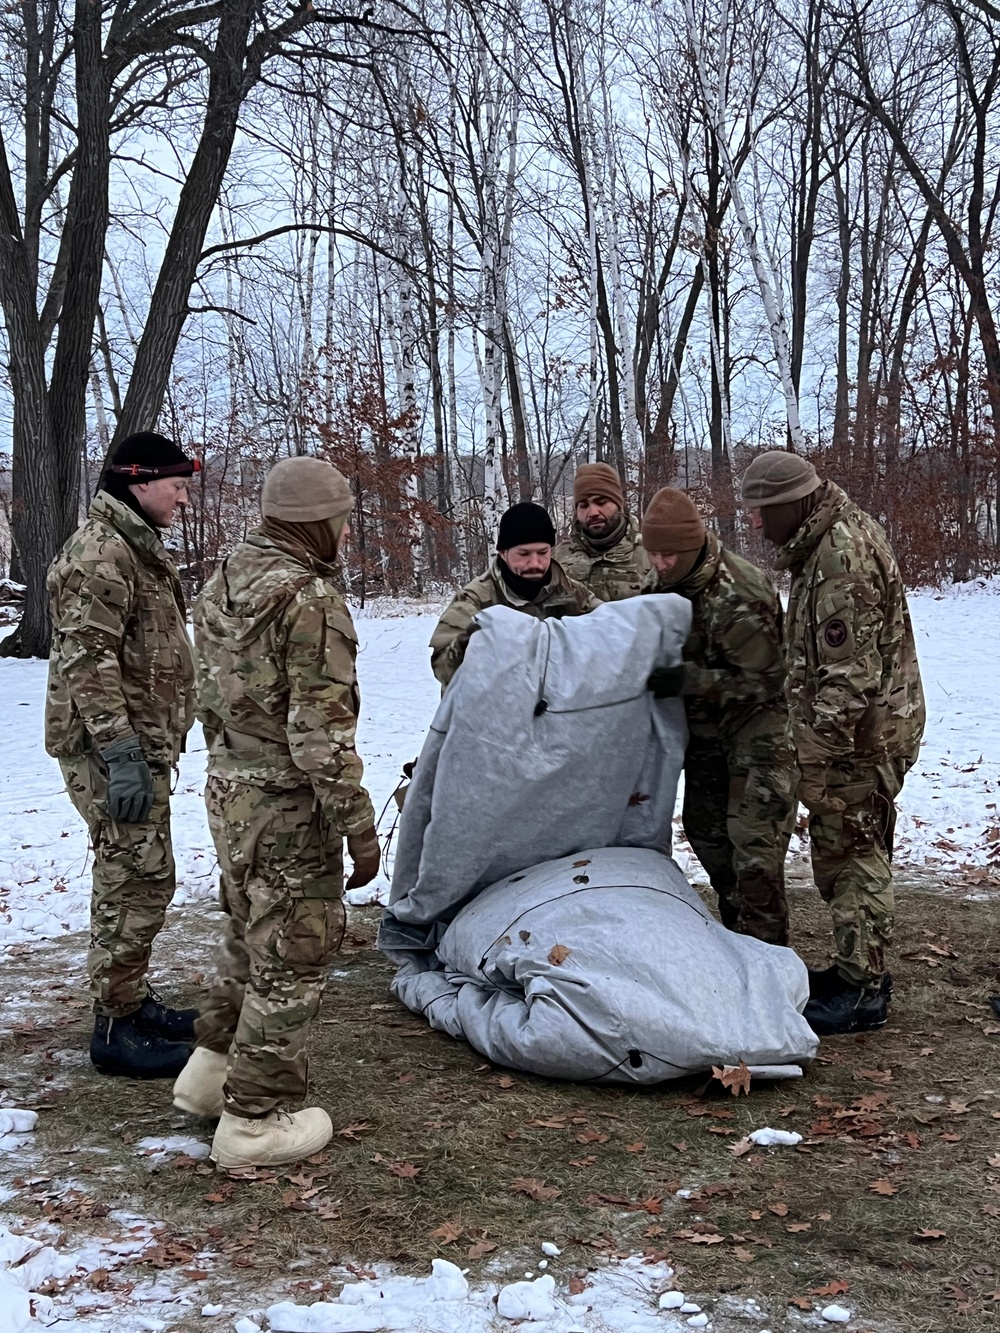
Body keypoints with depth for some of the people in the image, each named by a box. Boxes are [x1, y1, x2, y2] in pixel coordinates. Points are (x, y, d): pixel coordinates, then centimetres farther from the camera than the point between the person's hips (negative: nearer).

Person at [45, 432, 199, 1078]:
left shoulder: (139, 547, 18)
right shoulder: (99, 551, -15)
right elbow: (88, 659, -22)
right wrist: (121, 754, -25)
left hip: (144, 744, 10)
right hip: (114, 750, -10)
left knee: (136, 875, 17)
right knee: (140, 878, -7)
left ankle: (132, 998, 28)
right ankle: (116, 1027, 2)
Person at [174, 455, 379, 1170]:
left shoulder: (224, 582, 7)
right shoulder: (311, 600, -21)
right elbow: (321, 734, -23)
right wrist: (359, 827, -16)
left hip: (229, 787, 9)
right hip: (287, 804, -9)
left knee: (252, 934, 25)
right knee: (292, 955, 5)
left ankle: (211, 1067, 37)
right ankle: (255, 1121, 15)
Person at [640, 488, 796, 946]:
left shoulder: (739, 597, -29)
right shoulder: (662, 582, -3)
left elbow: (762, 681, -26)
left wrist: (689, 679, -34)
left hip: (758, 723, -9)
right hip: (704, 724, 9)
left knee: (754, 840, -12)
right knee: (704, 827, 16)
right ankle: (735, 928, 32)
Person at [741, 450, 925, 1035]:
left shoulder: (842, 554, -23)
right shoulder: (833, 536, 12)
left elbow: (848, 672, -26)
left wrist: (817, 754, -23)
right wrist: (813, 742, 22)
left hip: (860, 731, -11)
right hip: (869, 727, 11)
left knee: (852, 854, -3)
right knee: (854, 851, 18)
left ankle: (861, 991, 6)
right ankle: (861, 968, 30)